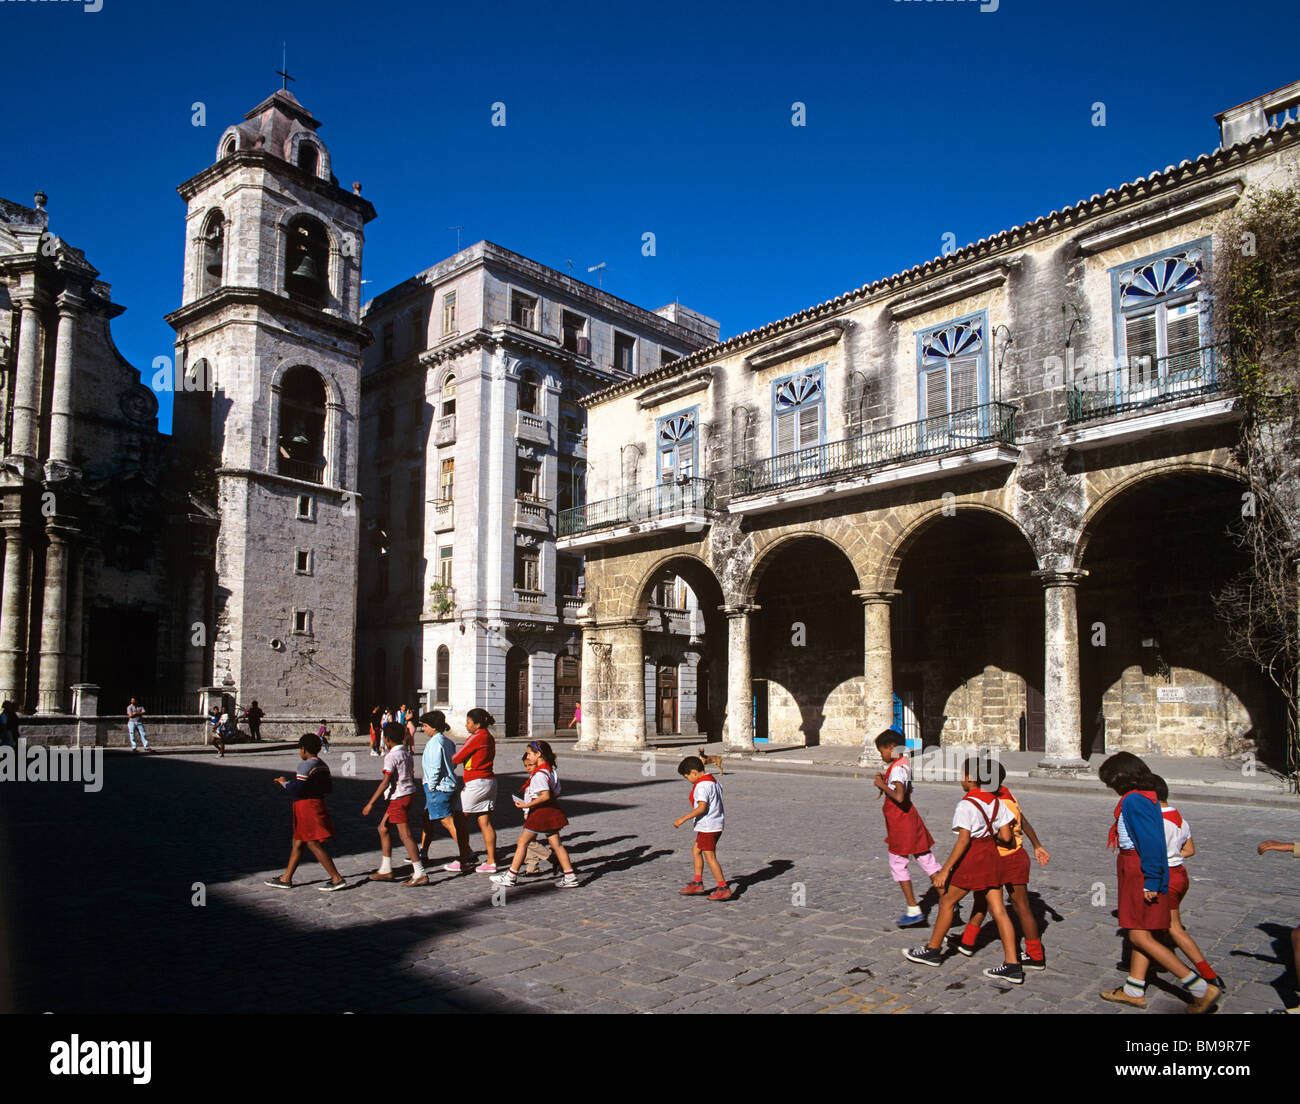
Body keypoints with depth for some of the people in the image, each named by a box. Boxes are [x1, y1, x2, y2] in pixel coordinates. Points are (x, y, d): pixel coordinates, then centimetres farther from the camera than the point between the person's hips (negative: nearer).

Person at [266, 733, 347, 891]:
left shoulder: (305, 766, -16)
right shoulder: (322, 766, 11)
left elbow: (297, 789, -21)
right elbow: (329, 787, 16)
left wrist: (284, 782, -4)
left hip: (307, 806, -10)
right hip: (318, 803, 10)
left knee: (314, 845, -7)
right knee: (298, 843, 17)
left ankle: (337, 879, -8)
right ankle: (286, 879, 26)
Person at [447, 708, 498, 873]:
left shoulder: (477, 738, -14)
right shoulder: (489, 738, 12)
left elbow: (458, 758, -9)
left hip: (476, 783, -8)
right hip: (489, 781, 8)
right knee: (485, 822, 9)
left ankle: (461, 861, 8)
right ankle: (491, 862, 9)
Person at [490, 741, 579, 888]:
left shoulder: (539, 774, -18)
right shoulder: (550, 770, 11)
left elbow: (545, 796, -27)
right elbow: (556, 794, 16)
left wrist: (526, 805, -21)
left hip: (540, 812, -9)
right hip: (552, 812, 9)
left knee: (522, 843, 3)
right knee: (556, 844, 9)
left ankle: (511, 876, 10)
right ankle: (570, 877, 7)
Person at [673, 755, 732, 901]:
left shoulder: (702, 785, -19)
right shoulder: (714, 781, 12)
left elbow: (702, 807, -27)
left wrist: (683, 819, -25)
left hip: (708, 826, -10)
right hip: (717, 824, 10)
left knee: (710, 857, -3)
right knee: (696, 850, 19)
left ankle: (724, 889, 1)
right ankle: (698, 883, 25)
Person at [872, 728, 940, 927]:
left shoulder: (897, 768, -22)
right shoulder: (905, 762, 7)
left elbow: (899, 797, -34)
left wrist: (882, 785, -20)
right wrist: (886, 780, 10)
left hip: (900, 823, -9)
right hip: (910, 819, 9)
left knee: (898, 865, 5)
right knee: (927, 860, 14)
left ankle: (913, 910, 9)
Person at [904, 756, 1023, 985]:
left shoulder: (966, 805, -16)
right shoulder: (996, 802, 4)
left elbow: (963, 840, -21)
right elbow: (1006, 836, 2)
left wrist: (945, 869, -18)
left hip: (971, 857, -7)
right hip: (991, 855, 7)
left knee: (947, 902, 10)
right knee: (998, 910, 8)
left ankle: (933, 950, 23)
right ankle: (1013, 965, 5)